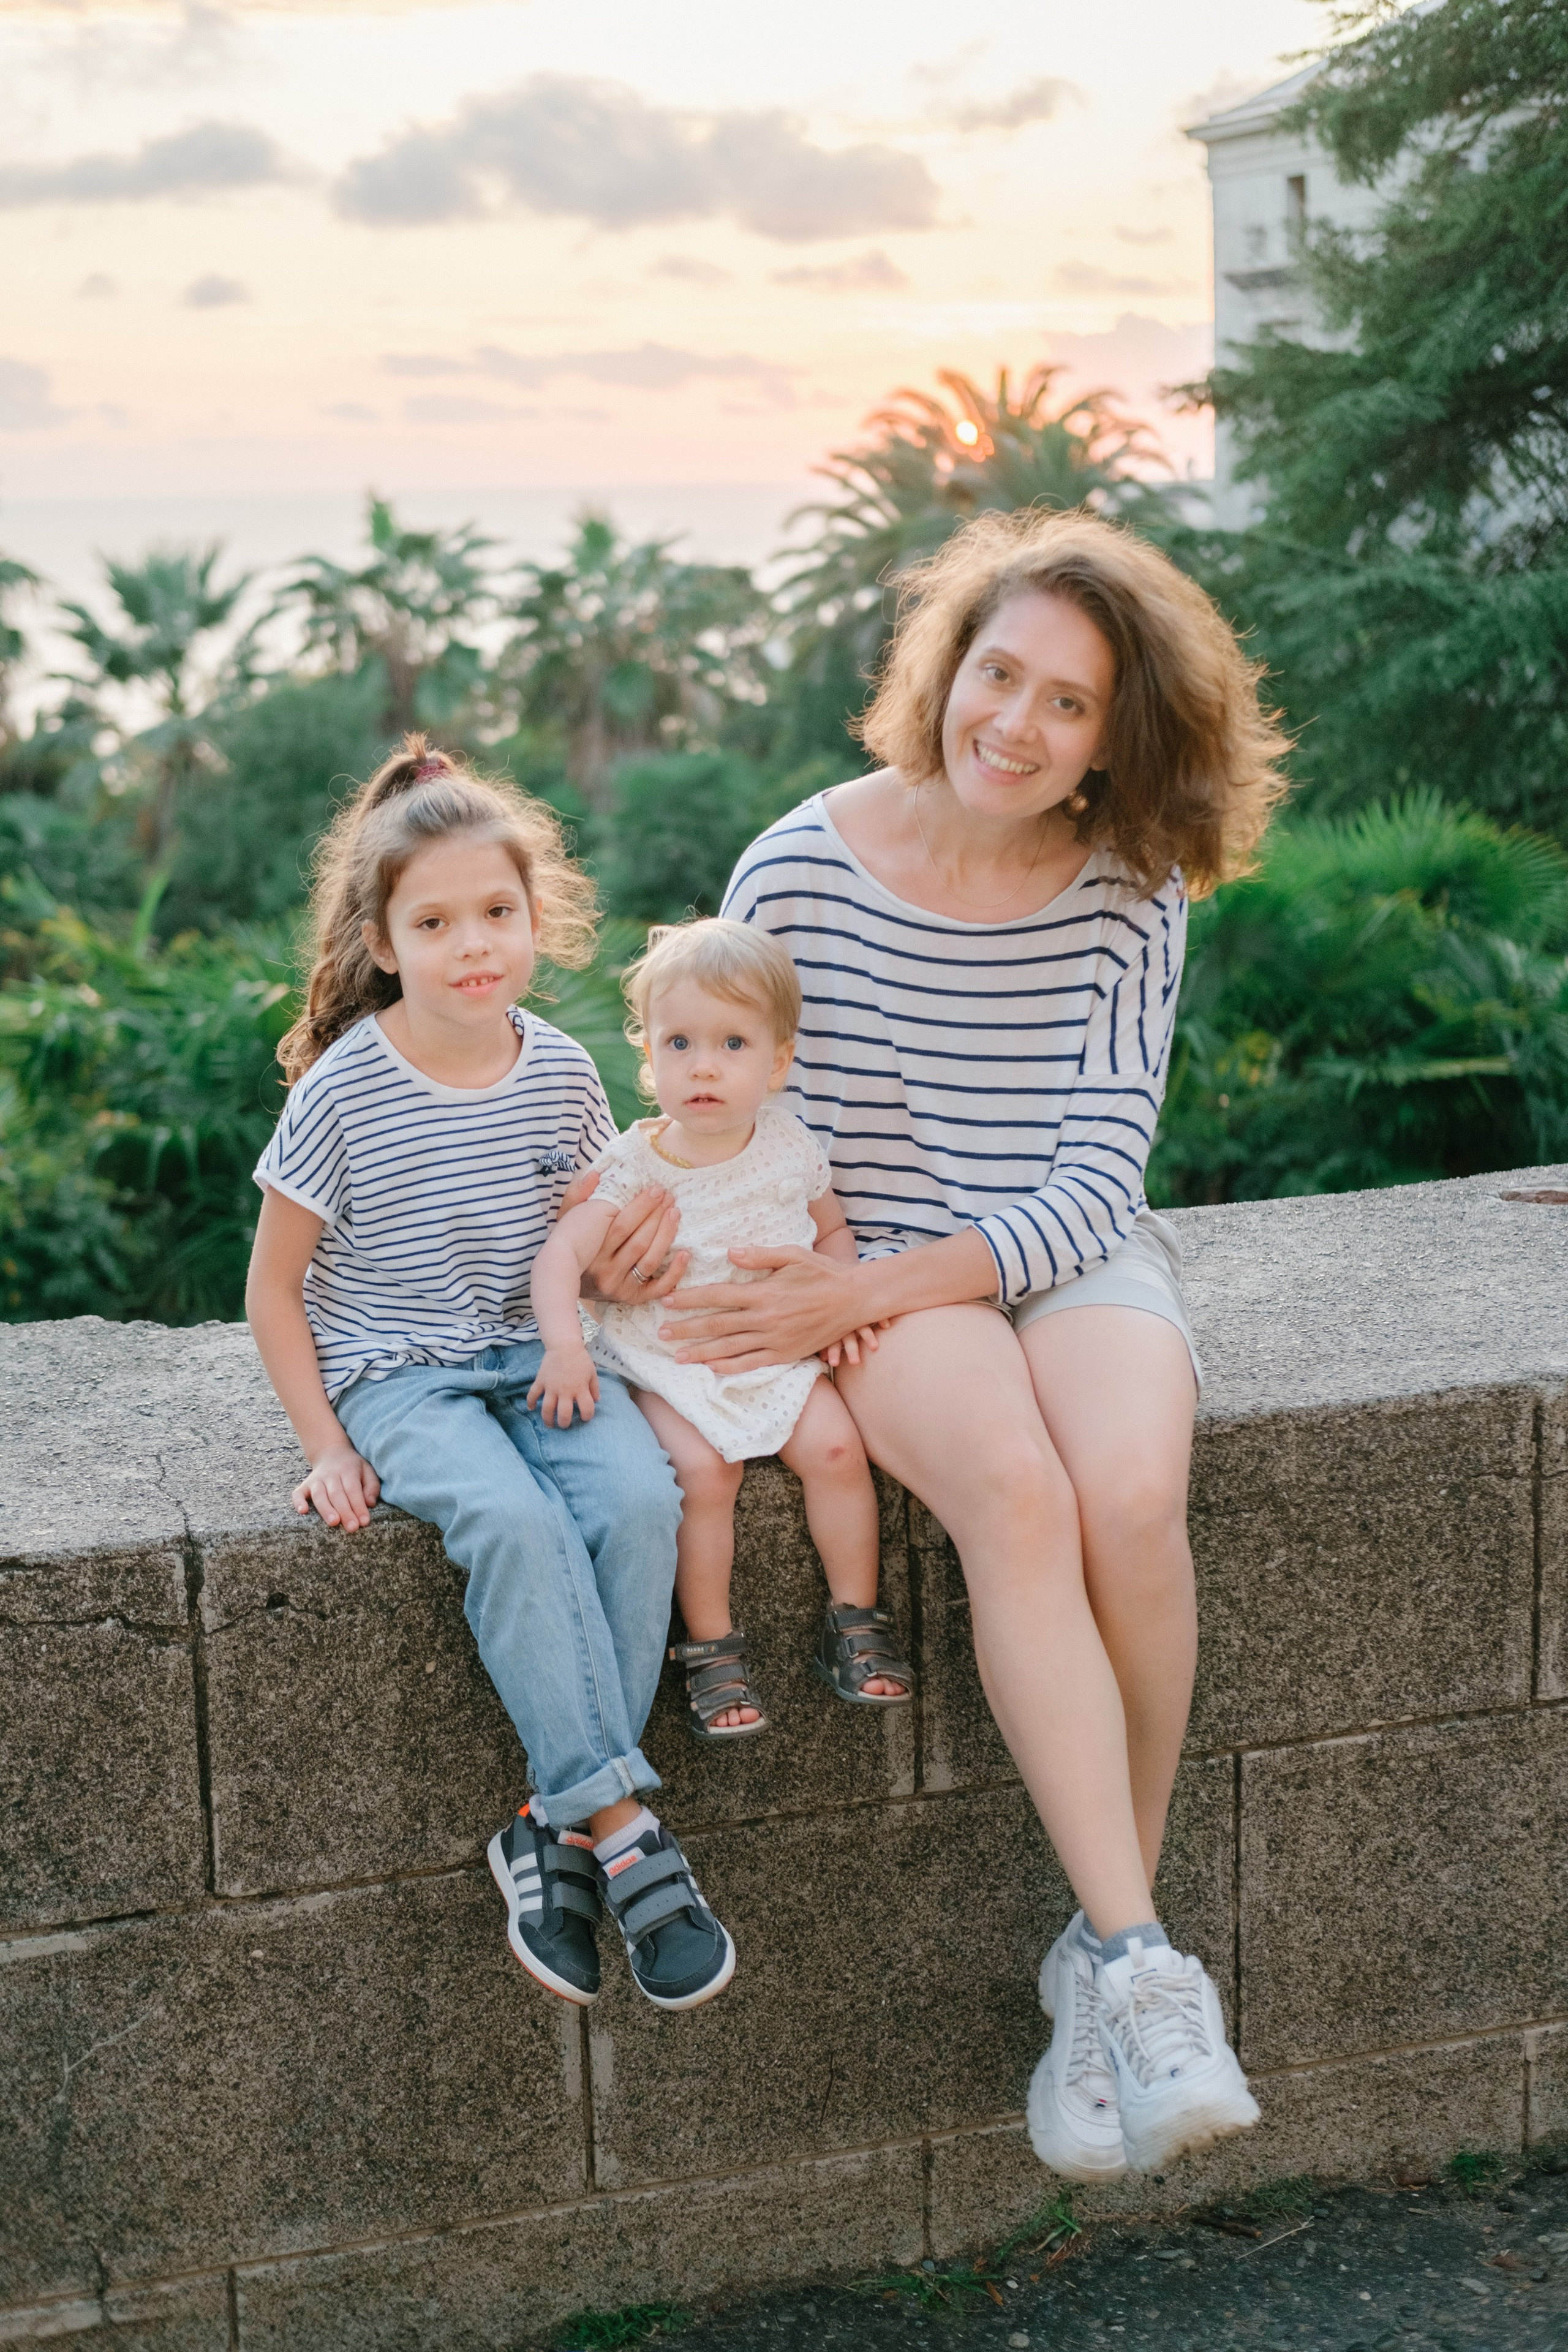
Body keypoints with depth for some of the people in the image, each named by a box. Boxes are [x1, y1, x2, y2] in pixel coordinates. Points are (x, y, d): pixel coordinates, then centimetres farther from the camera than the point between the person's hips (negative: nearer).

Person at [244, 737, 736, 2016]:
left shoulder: (561, 1071, 1)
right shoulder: (345, 1089, -11)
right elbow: (274, 1283, -2)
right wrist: (326, 1445, -7)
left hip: (534, 1356, 4)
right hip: (396, 1374, -4)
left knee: (638, 1497, -27)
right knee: (514, 1521, -33)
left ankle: (557, 1831, -17)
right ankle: (623, 1829, -27)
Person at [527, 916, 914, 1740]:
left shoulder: (788, 1148, -1)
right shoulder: (637, 1168, -10)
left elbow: (831, 1228, 16)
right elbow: (561, 1254, -15)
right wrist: (565, 1345, -31)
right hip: (669, 1366, -2)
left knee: (835, 1445, -19)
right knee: (700, 1470, -25)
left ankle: (854, 1624, -2)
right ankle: (711, 1648, -9)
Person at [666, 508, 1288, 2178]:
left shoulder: (1128, 898, -4)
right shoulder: (798, 873, -6)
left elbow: (1092, 1181, -9)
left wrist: (859, 1293, -19)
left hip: (1078, 1260, 1)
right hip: (876, 1285, -1)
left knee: (1131, 1497, -31)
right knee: (1016, 1492, -34)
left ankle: (1102, 1953, -12)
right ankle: (1142, 1968, -31)